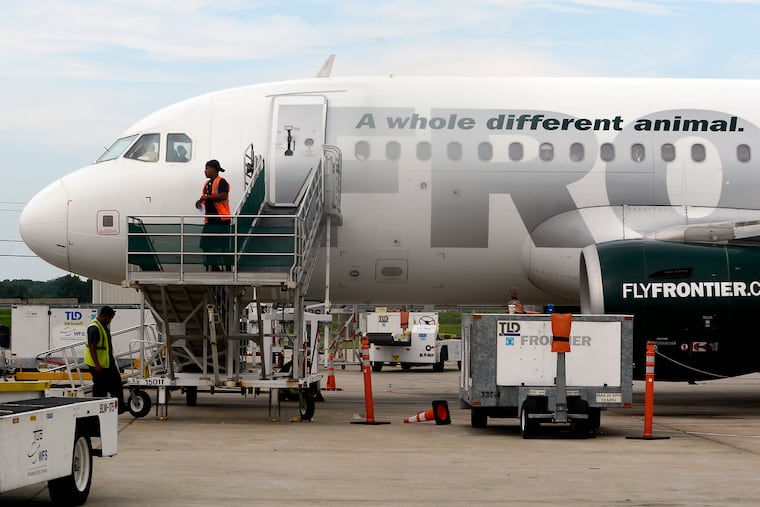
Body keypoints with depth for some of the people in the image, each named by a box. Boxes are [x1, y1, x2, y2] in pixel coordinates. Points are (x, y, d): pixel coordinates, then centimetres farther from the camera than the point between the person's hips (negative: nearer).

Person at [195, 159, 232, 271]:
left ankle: (227, 268, -7)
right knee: (209, 244, 9)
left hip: (221, 219, -9)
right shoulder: (207, 184, 19)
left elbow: (223, 196, -23)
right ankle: (214, 267, 15)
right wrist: (200, 202, 6)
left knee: (222, 245, -10)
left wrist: (207, 197, -19)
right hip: (210, 220, 9)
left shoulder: (221, 182, -9)